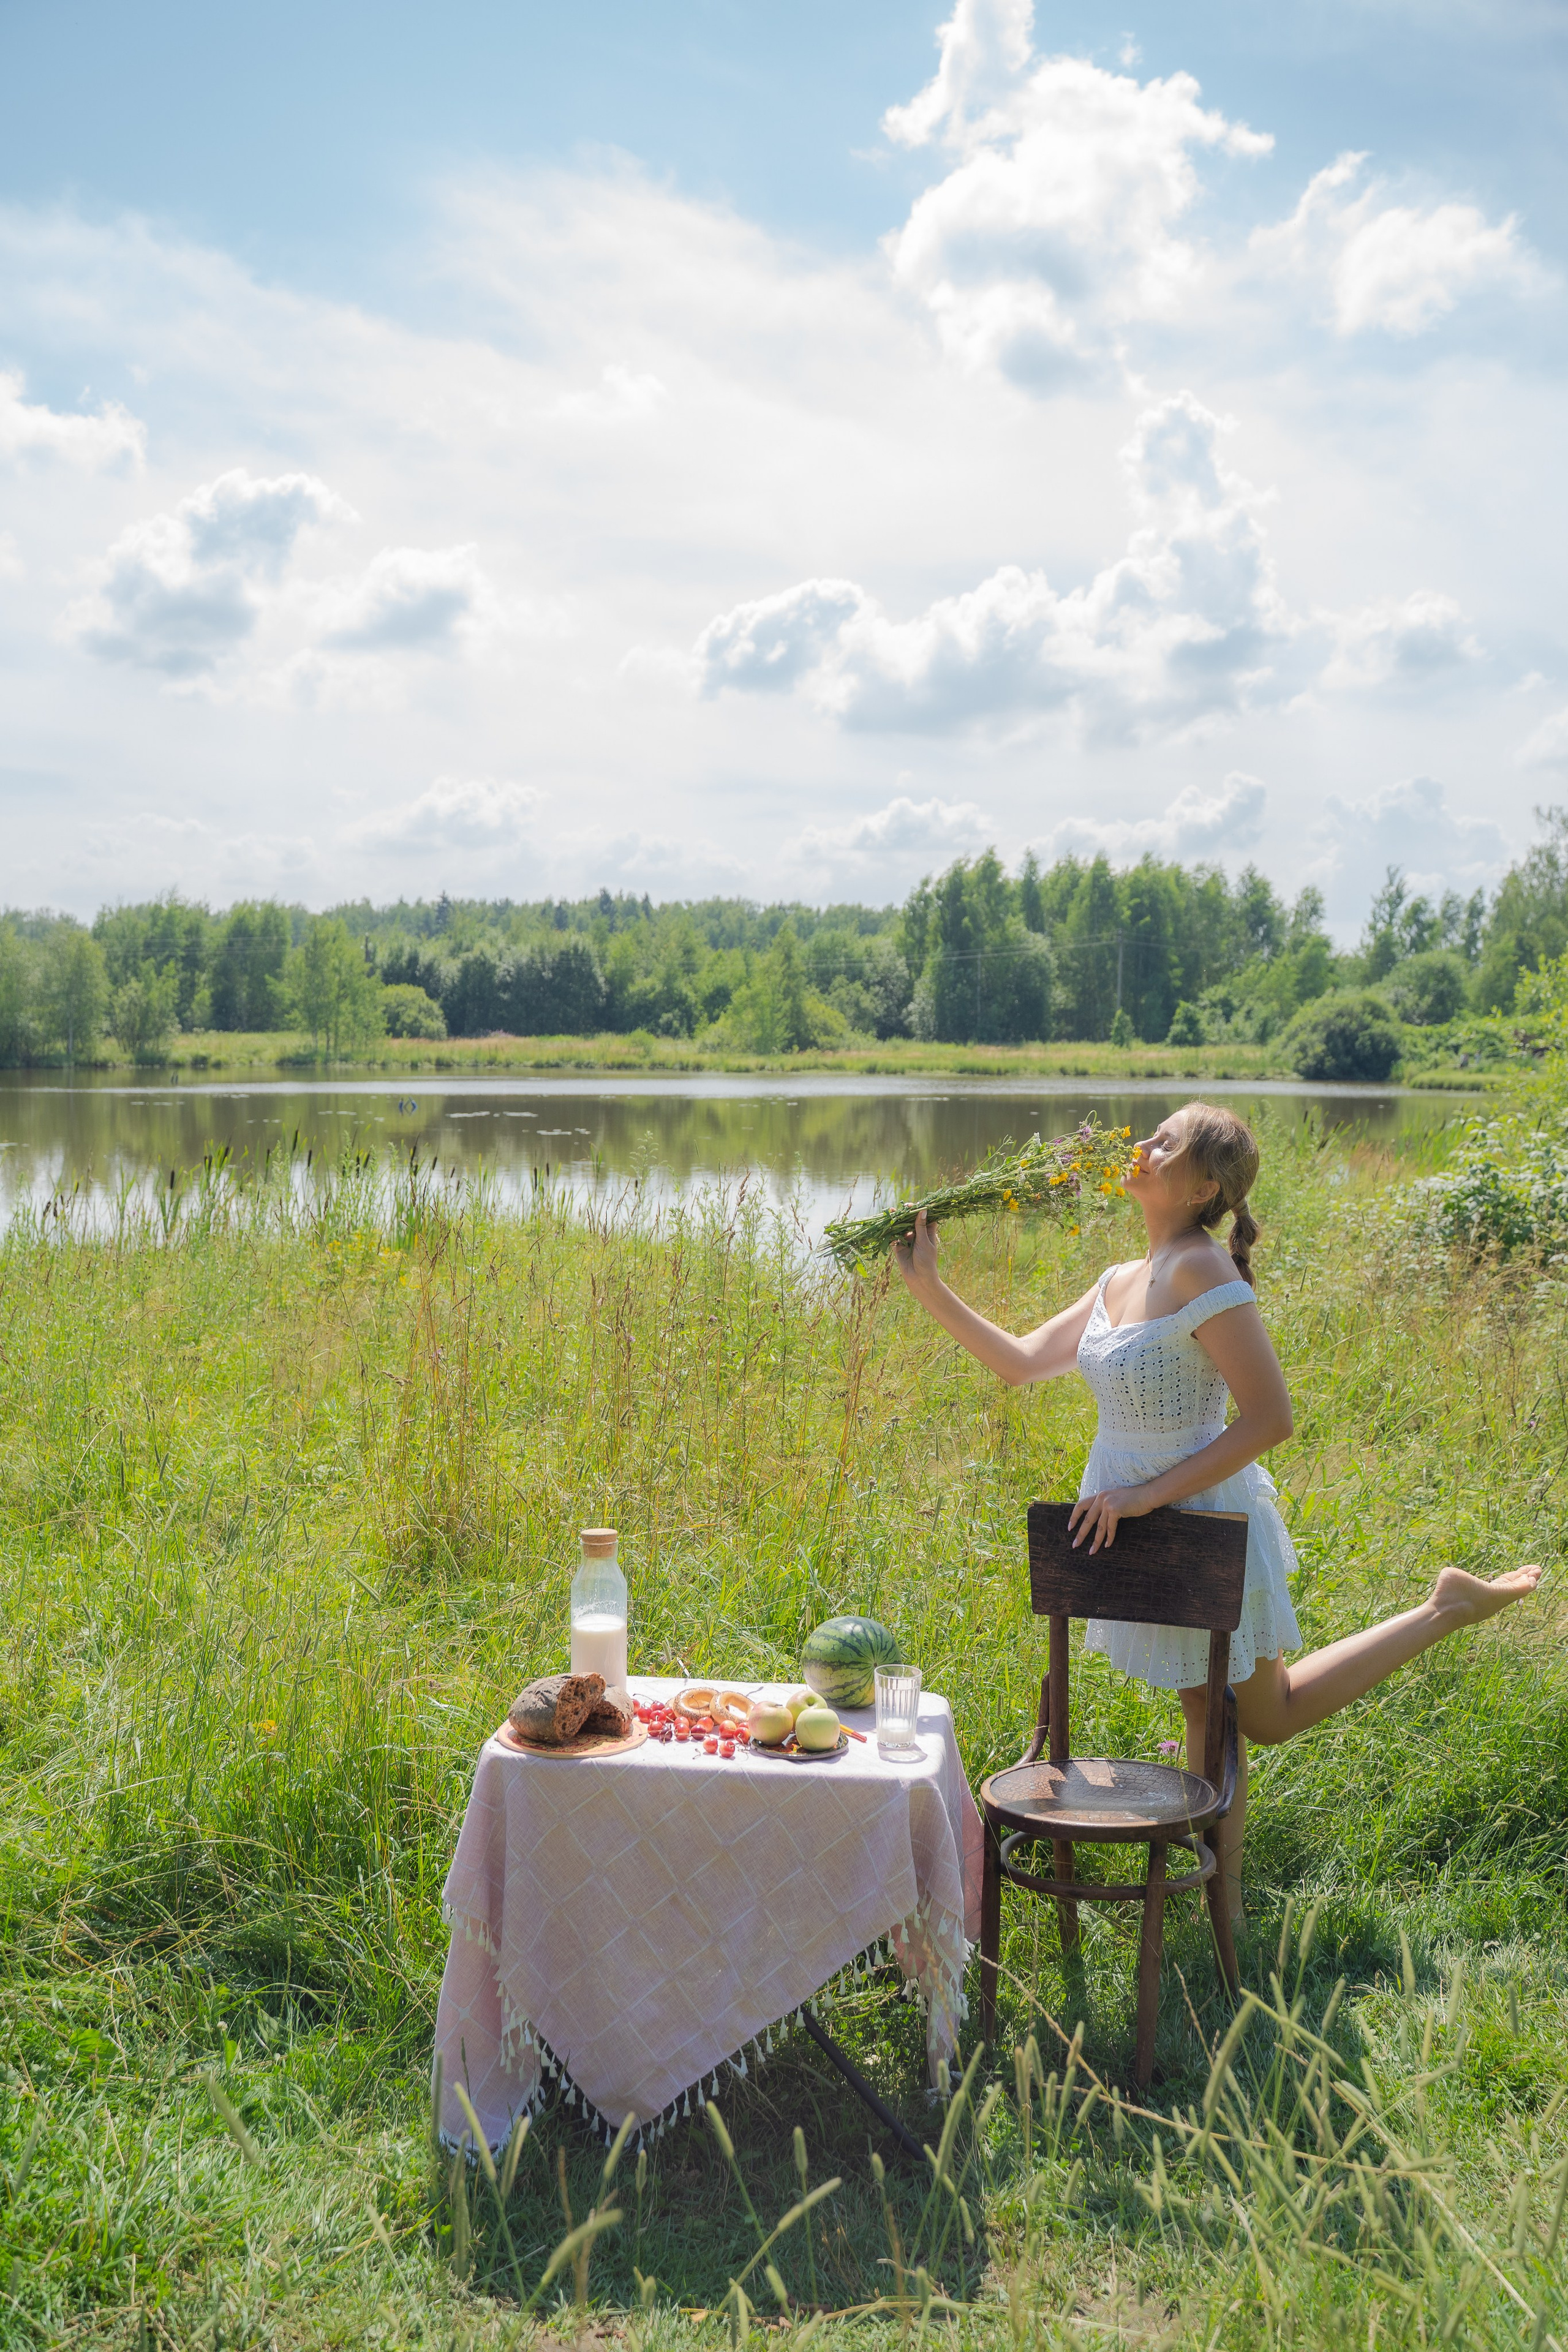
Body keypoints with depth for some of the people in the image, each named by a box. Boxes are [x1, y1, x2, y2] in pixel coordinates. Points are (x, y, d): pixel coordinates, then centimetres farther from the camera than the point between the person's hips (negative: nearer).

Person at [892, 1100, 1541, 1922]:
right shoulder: (1120, 1283, 3)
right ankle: (1222, 1901, 31)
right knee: (1203, 1709, 18)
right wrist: (930, 1290, 2)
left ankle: (1449, 1607, 22)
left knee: (1268, 1715, 14)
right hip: (1140, 1520, 8)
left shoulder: (1203, 1273, -24)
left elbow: (1269, 1419, -26)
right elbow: (1022, 1362, 8)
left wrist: (1150, 1493, -27)